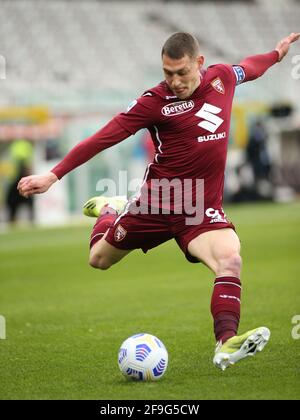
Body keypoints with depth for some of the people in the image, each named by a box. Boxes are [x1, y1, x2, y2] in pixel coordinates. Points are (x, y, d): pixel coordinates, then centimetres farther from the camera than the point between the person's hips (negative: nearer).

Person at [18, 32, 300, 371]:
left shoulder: (222, 77, 0)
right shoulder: (156, 101, -13)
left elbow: (249, 66, 24)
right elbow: (105, 136, -13)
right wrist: (53, 175, -17)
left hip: (203, 209, 2)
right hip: (157, 202, -1)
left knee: (230, 259, -28)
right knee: (99, 259, 16)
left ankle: (226, 344, -31)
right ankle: (108, 210, 49)